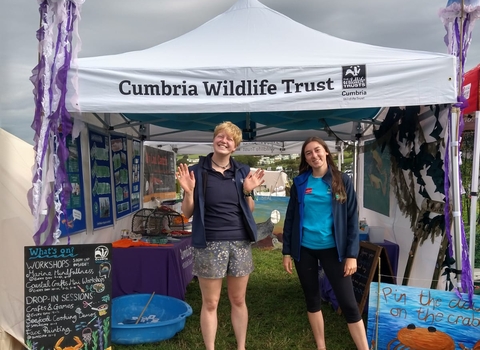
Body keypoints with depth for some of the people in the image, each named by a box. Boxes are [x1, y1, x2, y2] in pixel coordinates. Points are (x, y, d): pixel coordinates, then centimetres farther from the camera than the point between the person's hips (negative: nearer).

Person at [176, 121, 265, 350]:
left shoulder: (243, 172, 5)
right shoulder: (197, 171, -3)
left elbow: (250, 210, 10)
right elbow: (187, 213, -1)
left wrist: (248, 191, -7)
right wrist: (189, 192, -18)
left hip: (240, 243, 3)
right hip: (209, 244, -2)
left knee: (238, 300, 15)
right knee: (210, 303, 7)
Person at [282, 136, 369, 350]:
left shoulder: (342, 181, -1)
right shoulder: (300, 182, 2)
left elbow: (352, 218, -2)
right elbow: (290, 217, 5)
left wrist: (352, 254, -7)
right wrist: (287, 251, 2)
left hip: (332, 248, -2)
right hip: (304, 249, 2)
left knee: (348, 303, -1)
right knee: (312, 299, 12)